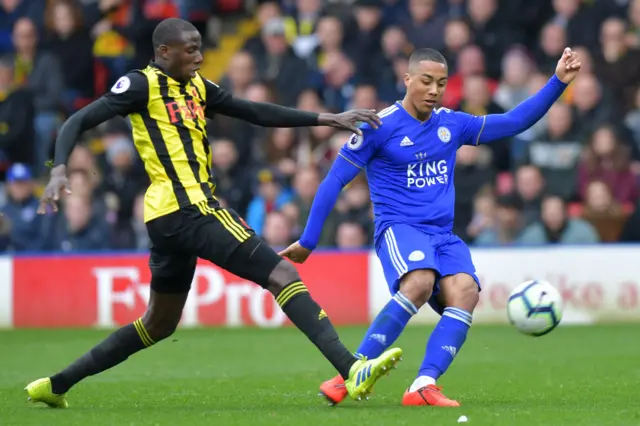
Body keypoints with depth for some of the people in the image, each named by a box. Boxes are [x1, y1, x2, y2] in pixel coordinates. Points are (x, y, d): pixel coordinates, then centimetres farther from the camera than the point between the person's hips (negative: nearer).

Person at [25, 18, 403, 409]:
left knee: (159, 324, 19)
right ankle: (351, 369, -24)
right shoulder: (142, 85, -6)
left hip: (173, 217, 10)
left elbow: (256, 113, 19)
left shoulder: (197, 87, 18)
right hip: (187, 210, -10)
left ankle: (56, 386, 22)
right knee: (283, 275, -14)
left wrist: (327, 119, 14)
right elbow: (79, 122, -8)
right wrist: (59, 170, -26)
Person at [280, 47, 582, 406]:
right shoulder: (380, 126, -4)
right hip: (398, 227, -5)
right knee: (420, 283, -36)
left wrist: (558, 82, 7)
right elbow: (335, 181, 0)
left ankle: (424, 387, -33)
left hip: (443, 236, 5)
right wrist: (308, 242, 1)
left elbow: (514, 122, 16)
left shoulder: (452, 124, 12)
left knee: (465, 292, -25)